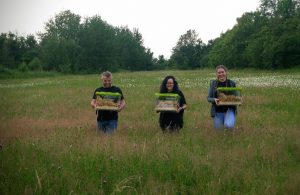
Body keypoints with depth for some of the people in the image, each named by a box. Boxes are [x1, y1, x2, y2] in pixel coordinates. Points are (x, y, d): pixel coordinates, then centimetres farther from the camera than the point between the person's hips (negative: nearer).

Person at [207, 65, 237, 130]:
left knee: (229, 125, -27)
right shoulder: (213, 83, 2)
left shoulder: (232, 83, 0)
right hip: (217, 111, 2)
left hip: (229, 109, -1)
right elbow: (209, 98, 1)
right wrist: (214, 99, -22)